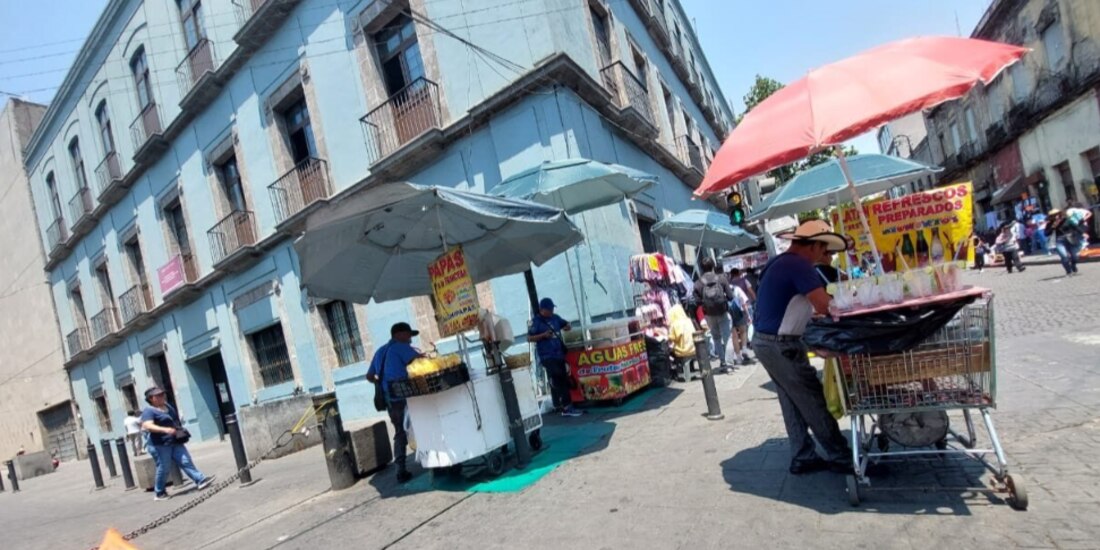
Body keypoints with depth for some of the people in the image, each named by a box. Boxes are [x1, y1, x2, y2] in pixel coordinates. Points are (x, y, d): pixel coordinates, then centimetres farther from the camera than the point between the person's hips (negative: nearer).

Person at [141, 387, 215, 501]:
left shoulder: (168, 406, 14)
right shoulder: (149, 411, -11)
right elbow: (147, 425, -28)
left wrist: (180, 429, 23)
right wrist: (164, 429, -40)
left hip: (175, 442, 7)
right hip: (159, 445, -7)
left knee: (186, 461, 0)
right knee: (163, 468, -1)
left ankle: (200, 480, -5)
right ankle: (159, 493, 15)